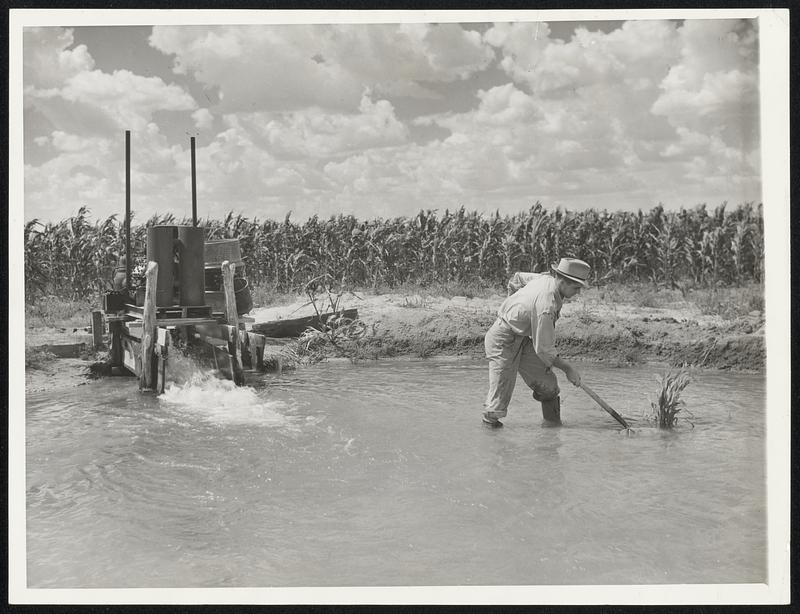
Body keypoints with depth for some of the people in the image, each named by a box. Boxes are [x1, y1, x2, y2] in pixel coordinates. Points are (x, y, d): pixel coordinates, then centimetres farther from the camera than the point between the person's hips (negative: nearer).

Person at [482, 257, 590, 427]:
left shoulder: (546, 278, -6)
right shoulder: (546, 307, -32)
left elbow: (516, 278, 13)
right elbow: (543, 349, -24)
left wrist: (515, 307, 26)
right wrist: (568, 368, -11)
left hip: (521, 337, 10)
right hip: (502, 342, -10)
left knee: (548, 385, 5)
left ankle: (554, 425, 15)